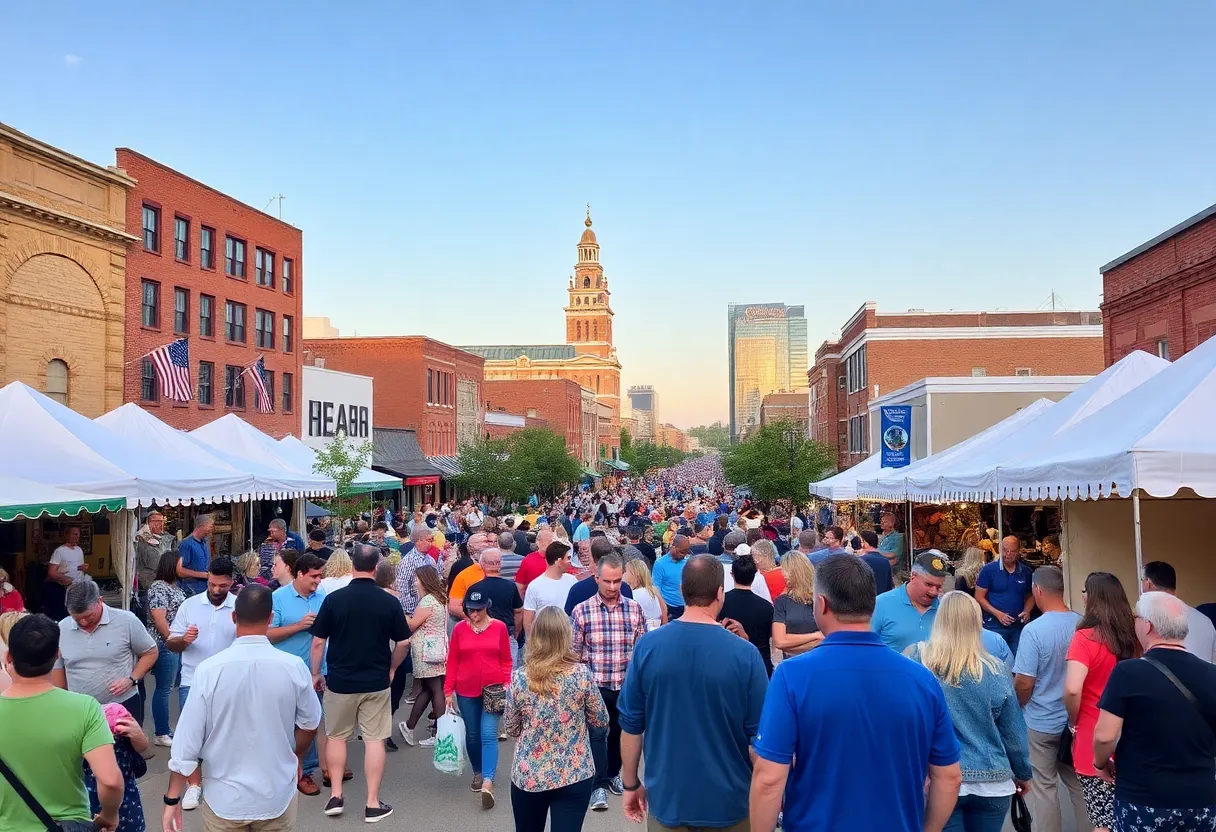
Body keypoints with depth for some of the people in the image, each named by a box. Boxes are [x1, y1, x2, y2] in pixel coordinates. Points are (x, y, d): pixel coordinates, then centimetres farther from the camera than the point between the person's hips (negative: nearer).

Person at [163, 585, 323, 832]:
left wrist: (172, 798, 1)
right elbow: (309, 725, 1)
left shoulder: (210, 669, -17)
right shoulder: (294, 667, -14)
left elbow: (188, 738, -12)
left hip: (224, 798, 0)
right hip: (277, 796, 0)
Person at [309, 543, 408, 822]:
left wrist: (315, 674, 9)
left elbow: (318, 642, -5)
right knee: (374, 739, 7)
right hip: (376, 682, 0)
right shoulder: (389, 601, -7)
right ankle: (373, 804, 11)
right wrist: (391, 669, 14)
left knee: (336, 737, 18)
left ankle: (336, 796, 20)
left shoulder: (334, 598, -9)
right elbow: (404, 643, -2)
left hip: (339, 681, 0)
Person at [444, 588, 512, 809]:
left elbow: (506, 661, 2)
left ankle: (488, 783, -15)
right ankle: (478, 773, 33)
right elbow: (452, 662, 4)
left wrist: (507, 687, -4)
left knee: (488, 735, -10)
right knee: (472, 735, 14)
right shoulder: (459, 629, 0)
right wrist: (448, 691, 2)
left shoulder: (499, 627, -3)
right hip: (466, 692, 2)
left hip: (493, 691, -2)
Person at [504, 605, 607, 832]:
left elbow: (511, 729, 3)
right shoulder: (581, 674, -12)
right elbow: (600, 721, 0)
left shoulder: (518, 677, -9)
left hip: (528, 776, 2)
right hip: (574, 775, -1)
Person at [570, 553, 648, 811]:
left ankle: (613, 774, 37)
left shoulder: (635, 609, -3)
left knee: (620, 731, 17)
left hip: (627, 685, 3)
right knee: (597, 733, -3)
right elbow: (574, 652, -2)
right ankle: (599, 785, 10)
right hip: (595, 685, -2)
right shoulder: (581, 611, -8)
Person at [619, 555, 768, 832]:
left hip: (666, 798, 1)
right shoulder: (745, 654, -16)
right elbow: (758, 735, -10)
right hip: (727, 802, -1)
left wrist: (630, 784, 10)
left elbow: (631, 724, -3)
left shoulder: (647, 646, -11)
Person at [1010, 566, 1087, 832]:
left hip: (1042, 722, -5)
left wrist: (1019, 707, 2)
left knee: (1044, 786, 10)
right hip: (1077, 720, 5)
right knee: (1078, 783, 19)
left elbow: (1024, 683, -19)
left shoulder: (1034, 630, -21)